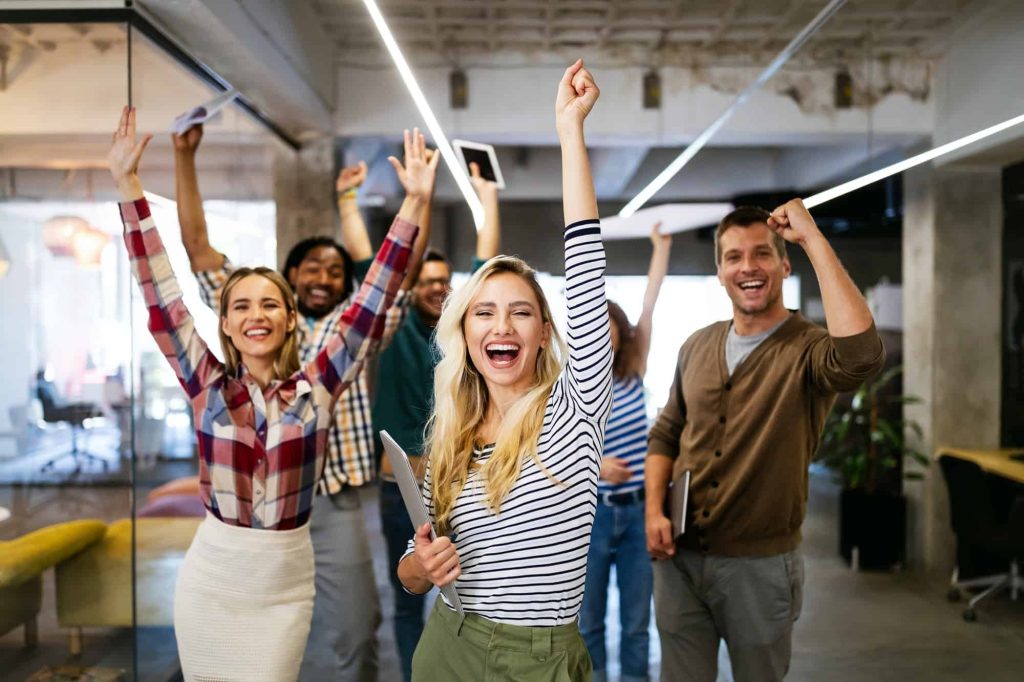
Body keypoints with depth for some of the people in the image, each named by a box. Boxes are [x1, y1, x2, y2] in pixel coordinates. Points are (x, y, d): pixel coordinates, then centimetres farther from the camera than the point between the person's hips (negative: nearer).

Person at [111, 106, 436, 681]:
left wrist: (414, 205, -15)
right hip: (211, 578, 1)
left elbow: (373, 302, -10)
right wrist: (128, 185, -9)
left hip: (286, 582, -1)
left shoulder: (317, 387, -6)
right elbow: (161, 294, -6)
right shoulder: (207, 385, -4)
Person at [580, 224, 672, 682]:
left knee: (637, 621, 12)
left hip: (639, 510, 2)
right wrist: (593, 464, -21)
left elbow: (650, 306, -3)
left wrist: (661, 247, -5)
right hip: (591, 511, -2)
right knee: (589, 621, 11)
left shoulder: (633, 378, 1)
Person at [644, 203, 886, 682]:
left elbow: (862, 354, -37)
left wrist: (813, 238, -29)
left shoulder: (807, 350, -13)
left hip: (760, 565, -4)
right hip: (678, 558, 4)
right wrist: (653, 511, -3)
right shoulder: (697, 347, 4)